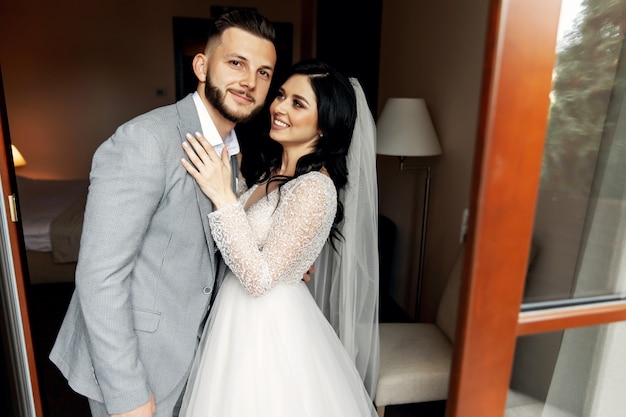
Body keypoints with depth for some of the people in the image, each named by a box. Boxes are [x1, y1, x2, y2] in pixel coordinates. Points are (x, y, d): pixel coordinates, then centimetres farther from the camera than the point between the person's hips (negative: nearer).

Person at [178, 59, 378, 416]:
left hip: (269, 324, -8)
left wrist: (223, 195, -30)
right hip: (245, 316, 8)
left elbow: (259, 279, -27)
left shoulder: (314, 189, -27)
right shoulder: (274, 168, 1)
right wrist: (224, 176, 2)